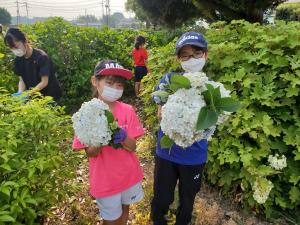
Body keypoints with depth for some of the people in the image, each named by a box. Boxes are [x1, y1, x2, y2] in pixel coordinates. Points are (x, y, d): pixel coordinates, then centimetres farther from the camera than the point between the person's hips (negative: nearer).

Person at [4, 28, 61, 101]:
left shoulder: (42, 57, -20)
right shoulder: (18, 60, 0)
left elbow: (44, 82, -20)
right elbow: (21, 80, 3)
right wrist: (20, 93, -16)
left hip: (49, 95, -5)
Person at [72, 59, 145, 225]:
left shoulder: (127, 110, -12)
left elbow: (132, 147, -12)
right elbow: (91, 153, -13)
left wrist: (123, 137, -33)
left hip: (129, 174, 2)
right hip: (105, 179, -2)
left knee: (125, 209, 25)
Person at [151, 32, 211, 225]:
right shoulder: (169, 79, -8)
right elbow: (161, 114, -9)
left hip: (194, 156, 1)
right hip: (167, 152, 0)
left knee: (187, 201, 21)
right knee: (161, 201, 15)